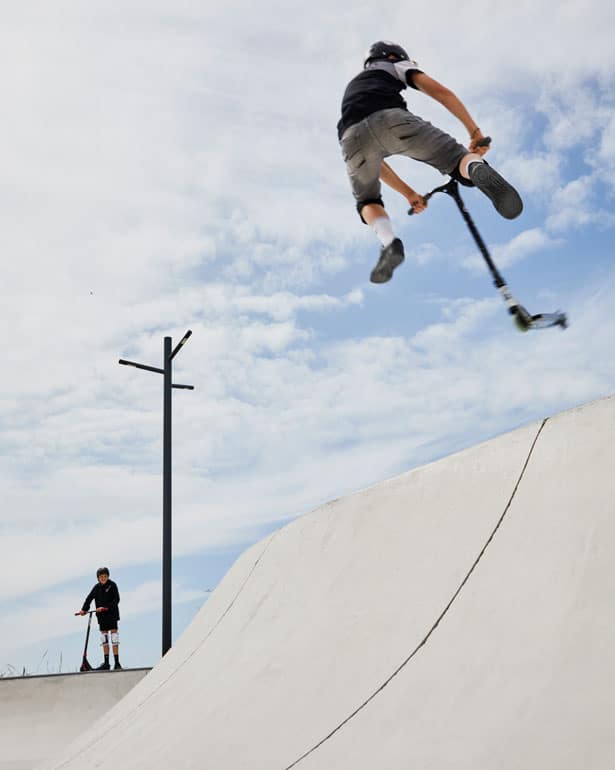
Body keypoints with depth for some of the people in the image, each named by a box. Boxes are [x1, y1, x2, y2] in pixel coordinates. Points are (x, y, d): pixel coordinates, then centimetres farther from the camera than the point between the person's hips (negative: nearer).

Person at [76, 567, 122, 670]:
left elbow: (116, 600, -12)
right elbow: (89, 598, 10)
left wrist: (106, 607, -22)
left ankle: (117, 663, -7)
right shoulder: (97, 587, 6)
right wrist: (84, 609, -4)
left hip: (112, 614, -5)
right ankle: (106, 663, 13)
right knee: (104, 635, 6)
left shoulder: (112, 585, -7)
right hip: (101, 615, 5)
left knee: (113, 632, -9)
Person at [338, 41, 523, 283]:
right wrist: (474, 131, 17)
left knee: (368, 201, 25)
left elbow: (371, 159, 41)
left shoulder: (351, 90, 46)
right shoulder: (394, 66, 35)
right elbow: (440, 92, 15)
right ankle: (477, 168, -35)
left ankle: (389, 242, -5)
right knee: (459, 158, 3)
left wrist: (408, 193, 42)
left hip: (353, 137, 3)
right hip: (391, 119, -3)